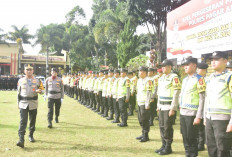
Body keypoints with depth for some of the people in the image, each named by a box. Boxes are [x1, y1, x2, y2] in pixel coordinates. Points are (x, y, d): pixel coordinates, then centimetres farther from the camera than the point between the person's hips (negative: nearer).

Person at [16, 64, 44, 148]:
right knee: (23, 121, -9)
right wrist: (18, 103, 11)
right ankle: (21, 139, -13)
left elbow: (42, 89, 9)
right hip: (23, 104, -1)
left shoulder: (37, 80, 5)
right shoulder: (20, 80, 6)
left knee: (32, 121, 10)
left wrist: (39, 91, -15)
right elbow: (19, 92, 12)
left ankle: (31, 135, 30)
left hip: (33, 104, 1)